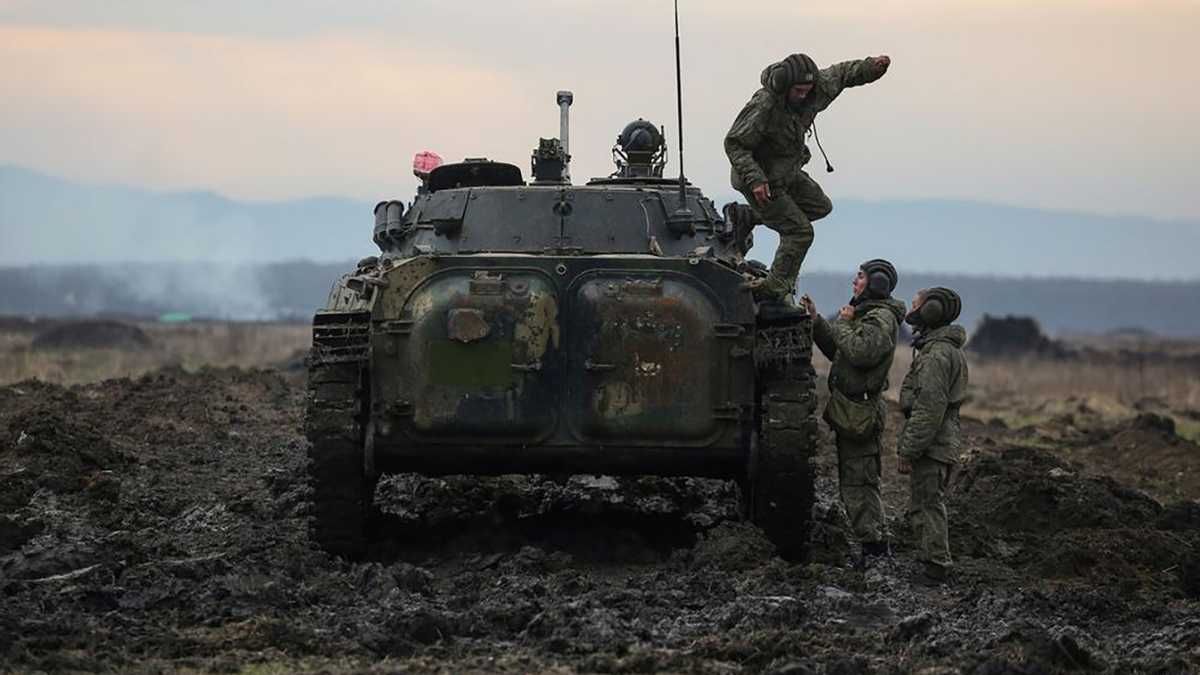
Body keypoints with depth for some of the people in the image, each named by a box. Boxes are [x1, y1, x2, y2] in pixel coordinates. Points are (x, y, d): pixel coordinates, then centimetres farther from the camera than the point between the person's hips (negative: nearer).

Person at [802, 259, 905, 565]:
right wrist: (817, 321, 14)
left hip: (860, 410, -11)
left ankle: (874, 544, -8)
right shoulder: (866, 314, 20)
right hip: (850, 409, 11)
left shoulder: (882, 319, -13)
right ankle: (874, 543, 15)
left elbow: (860, 352, -28)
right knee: (853, 480, 12)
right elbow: (837, 351, 23)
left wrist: (843, 323, -13)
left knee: (858, 480, -9)